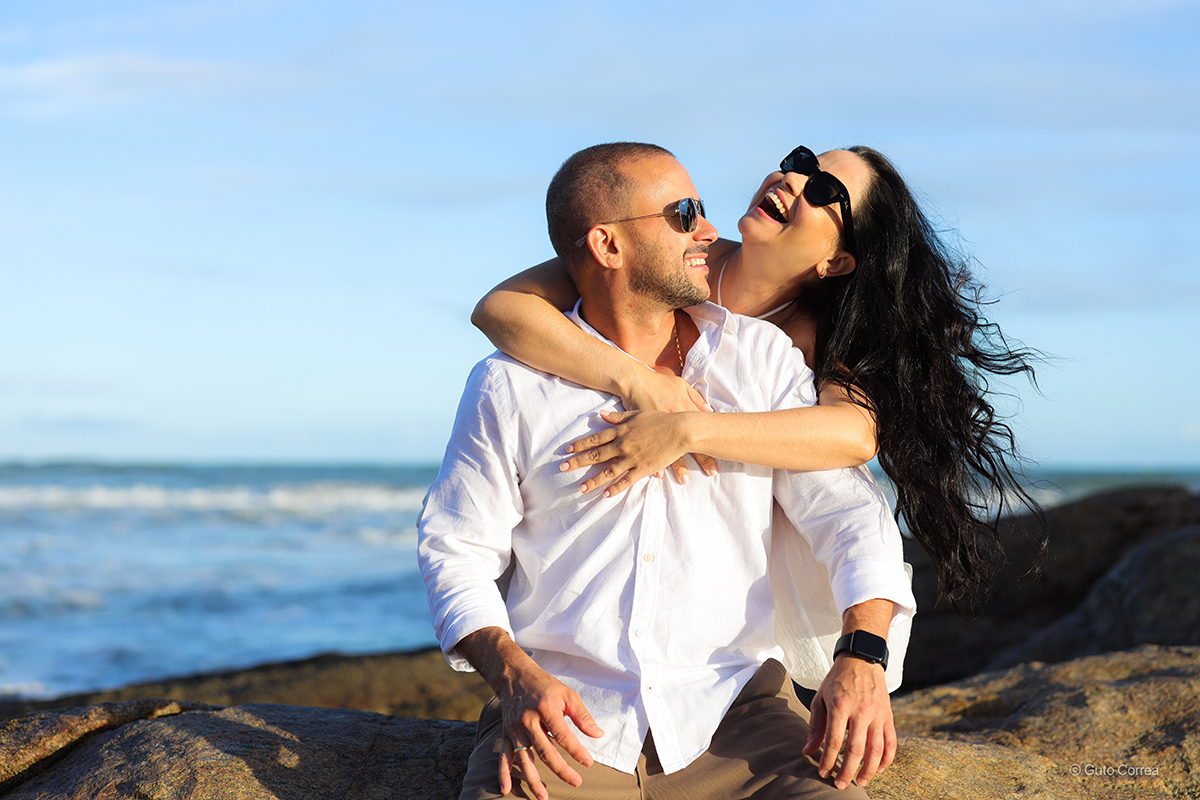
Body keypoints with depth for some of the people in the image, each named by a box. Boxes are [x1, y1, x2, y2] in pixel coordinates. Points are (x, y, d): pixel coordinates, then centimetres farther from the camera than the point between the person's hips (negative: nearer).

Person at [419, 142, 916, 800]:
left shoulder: (762, 357, 10)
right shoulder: (509, 385, 5)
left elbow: (845, 509, 5)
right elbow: (456, 550, 7)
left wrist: (862, 657, -13)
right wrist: (515, 676, -12)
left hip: (732, 714, 1)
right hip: (565, 720, -1)